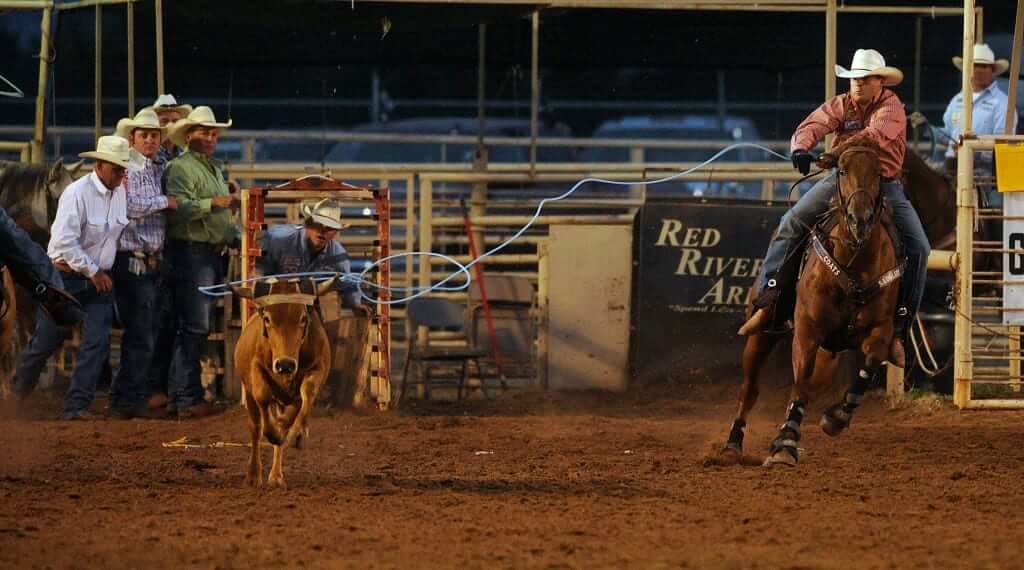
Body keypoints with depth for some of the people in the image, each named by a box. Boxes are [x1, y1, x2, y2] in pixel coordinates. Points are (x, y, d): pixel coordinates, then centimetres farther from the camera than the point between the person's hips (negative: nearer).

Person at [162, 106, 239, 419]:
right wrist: (213, 203, -28)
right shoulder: (180, 168, -8)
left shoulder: (214, 169, 23)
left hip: (213, 253, 10)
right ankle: (188, 399, -12)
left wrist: (237, 238, 21)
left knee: (193, 327, 12)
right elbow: (177, 208, -23)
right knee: (194, 326, -12)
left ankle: (177, 393, 16)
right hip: (190, 251, -10)